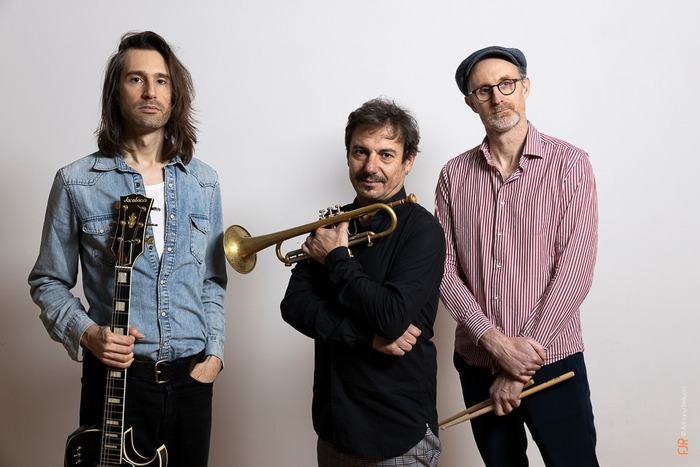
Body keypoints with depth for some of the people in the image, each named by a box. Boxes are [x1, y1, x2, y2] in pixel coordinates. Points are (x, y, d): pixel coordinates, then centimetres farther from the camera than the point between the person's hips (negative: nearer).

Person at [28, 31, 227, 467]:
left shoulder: (203, 182, 5)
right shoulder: (77, 182, -4)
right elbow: (48, 282, 3)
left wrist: (215, 351, 0)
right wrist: (86, 334, -14)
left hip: (192, 380, 3)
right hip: (116, 376, -3)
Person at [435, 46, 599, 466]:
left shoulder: (569, 164, -6)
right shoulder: (454, 175, 3)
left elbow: (575, 269, -12)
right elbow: (444, 269, -2)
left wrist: (523, 362, -14)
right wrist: (494, 340, -15)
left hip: (552, 362, -3)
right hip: (476, 362, 3)